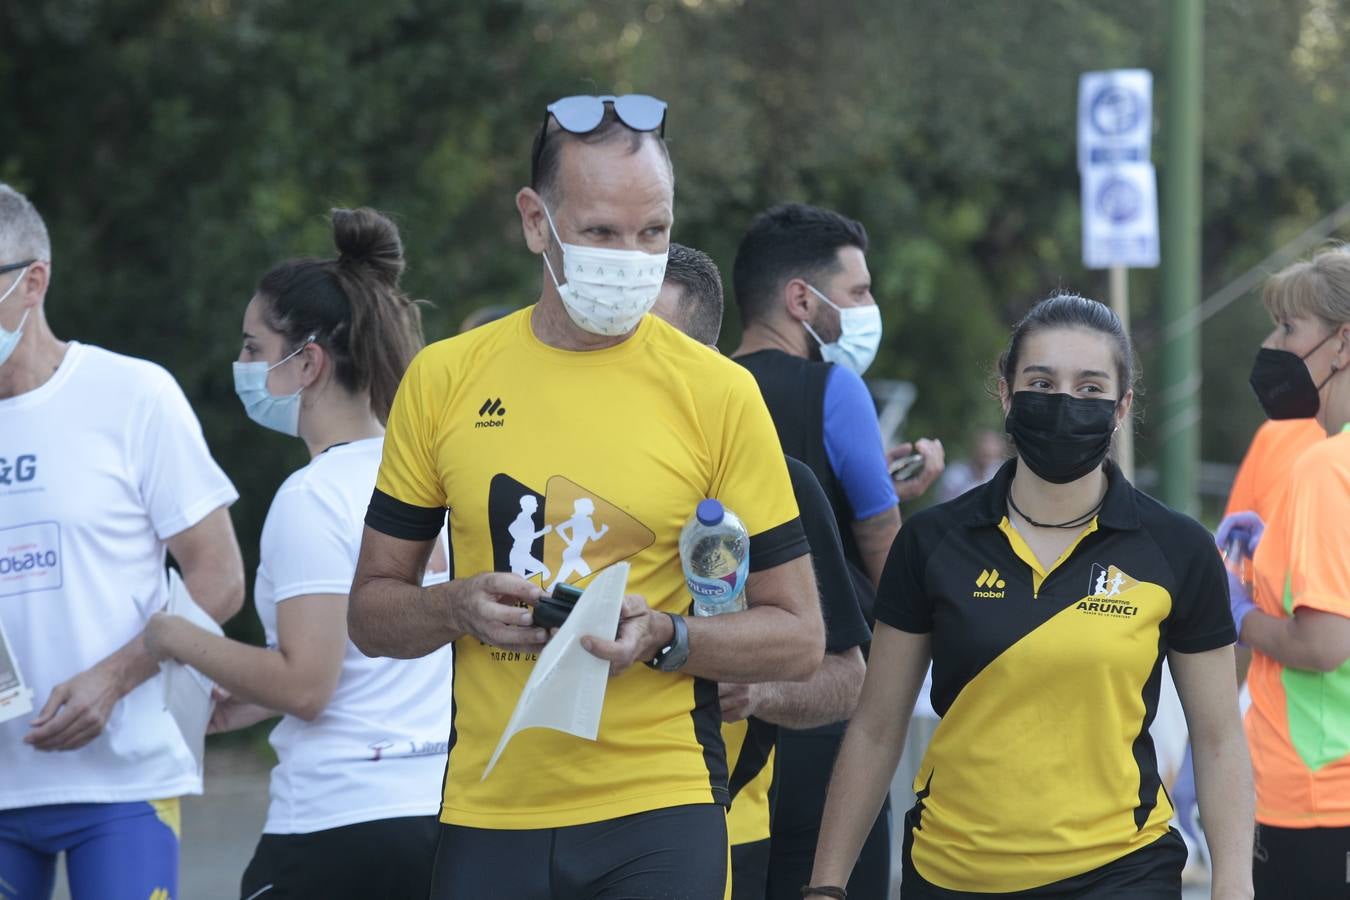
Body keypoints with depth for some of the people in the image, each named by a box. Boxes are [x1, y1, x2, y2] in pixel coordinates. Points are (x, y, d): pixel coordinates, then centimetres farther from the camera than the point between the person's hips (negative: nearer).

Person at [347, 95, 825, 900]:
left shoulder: (718, 393, -1)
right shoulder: (445, 379, 5)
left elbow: (799, 638, 2)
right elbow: (372, 610, 12)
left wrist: (664, 636, -15)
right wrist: (460, 608, -9)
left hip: (660, 816, -2)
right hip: (486, 815, 2)